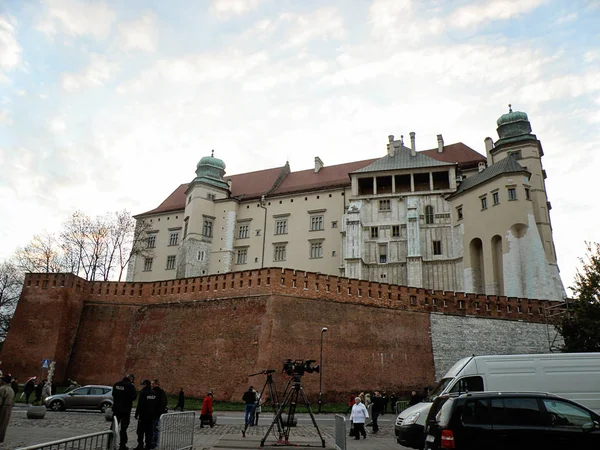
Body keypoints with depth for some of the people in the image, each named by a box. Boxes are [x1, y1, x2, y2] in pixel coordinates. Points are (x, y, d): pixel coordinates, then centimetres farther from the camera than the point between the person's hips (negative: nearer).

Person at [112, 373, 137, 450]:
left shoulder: (116, 384, 2)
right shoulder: (130, 386, -17)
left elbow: (113, 394, 13)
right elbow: (134, 396, -16)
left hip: (116, 409, 5)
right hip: (125, 410, -5)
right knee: (123, 428, 5)